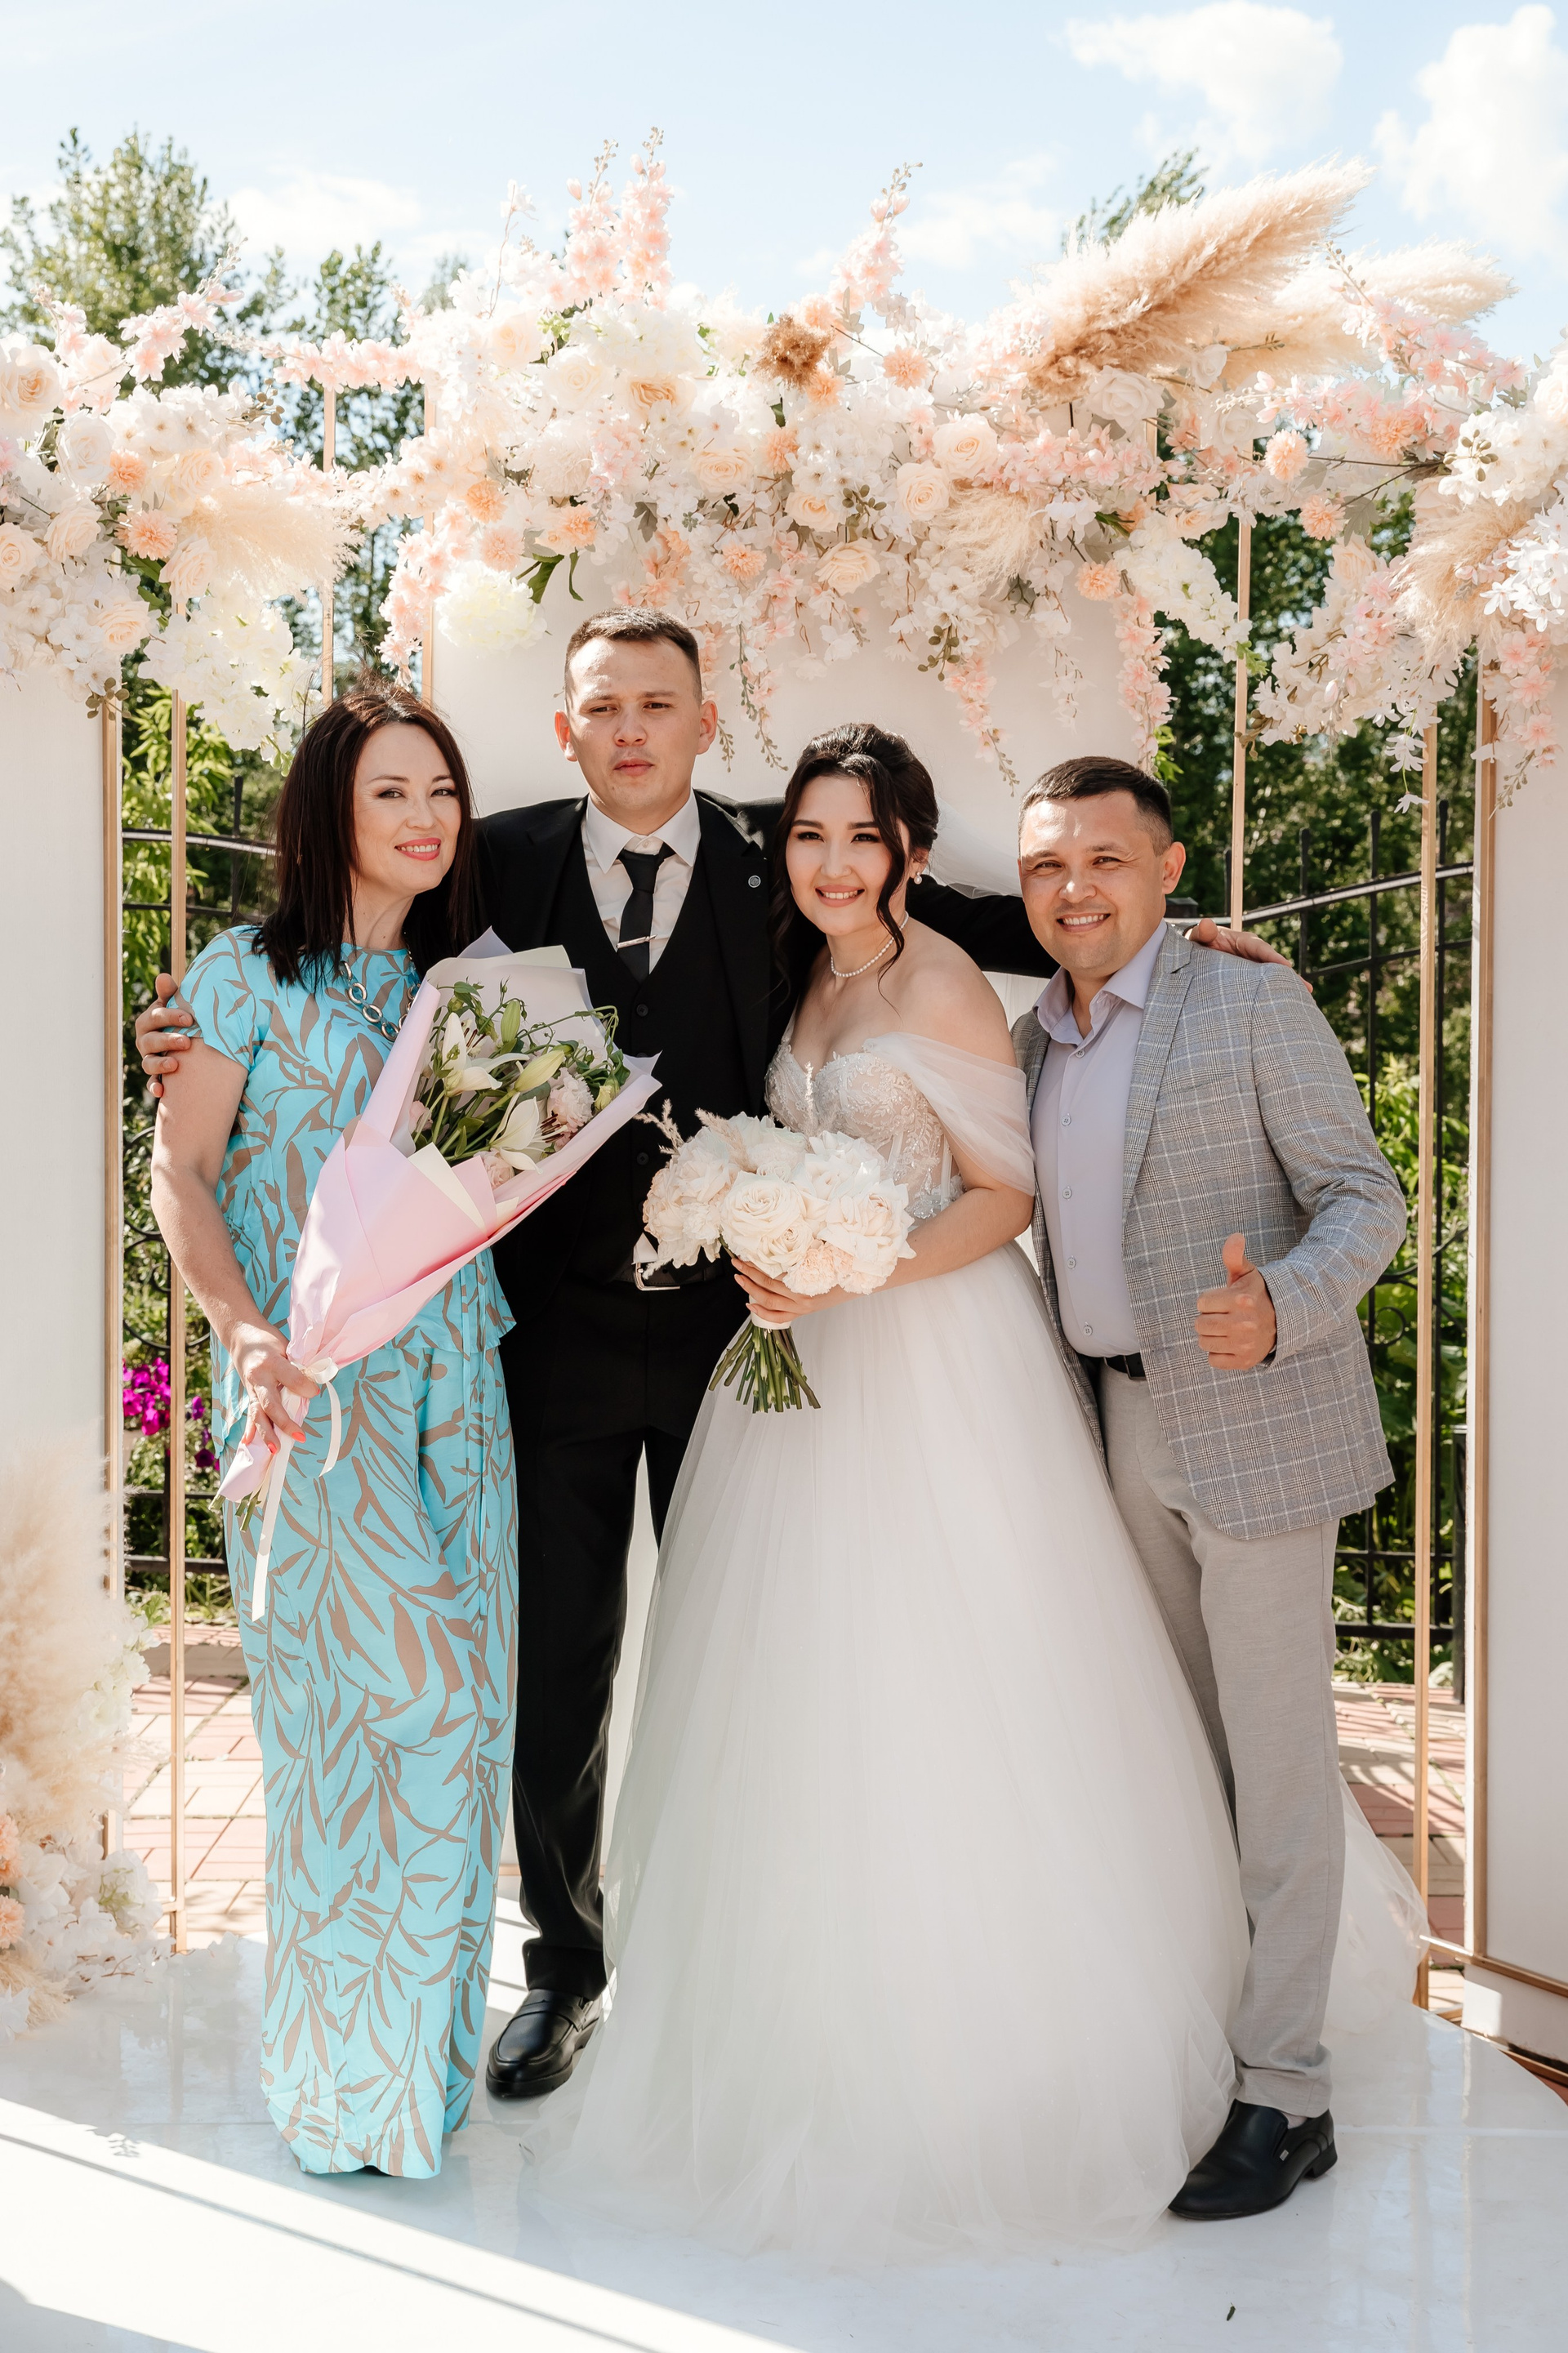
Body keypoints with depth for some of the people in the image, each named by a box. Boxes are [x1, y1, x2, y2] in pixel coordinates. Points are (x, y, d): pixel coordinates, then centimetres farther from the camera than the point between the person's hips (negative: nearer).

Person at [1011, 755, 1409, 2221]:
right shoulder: (1030, 1043, 11)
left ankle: (1282, 2092, 10)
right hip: (1118, 1429, 6)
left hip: (1253, 1422, -6)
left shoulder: (1253, 1005, -7)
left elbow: (1364, 1194, -10)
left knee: (1277, 1754, 0)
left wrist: (1281, 1309, -29)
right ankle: (1191, 2028, 28)